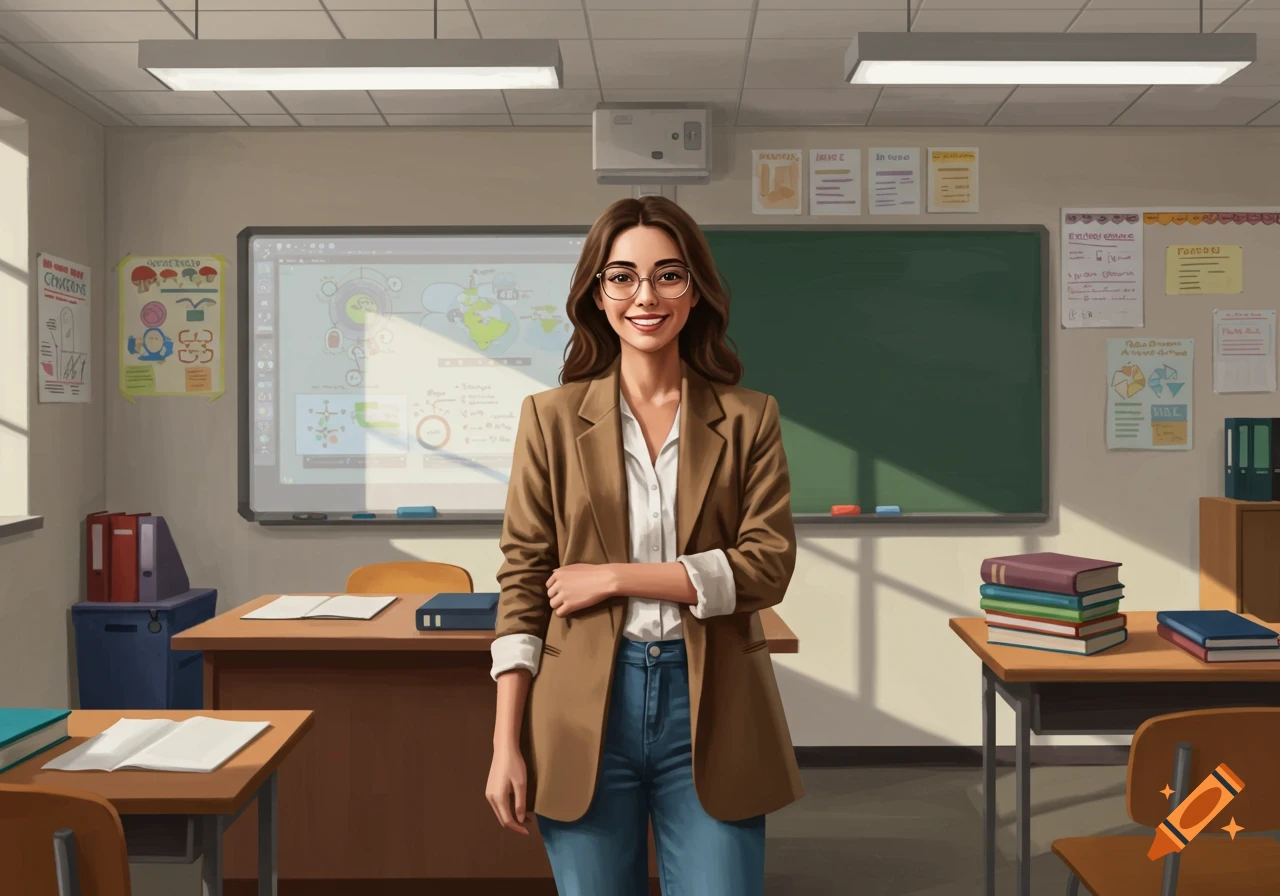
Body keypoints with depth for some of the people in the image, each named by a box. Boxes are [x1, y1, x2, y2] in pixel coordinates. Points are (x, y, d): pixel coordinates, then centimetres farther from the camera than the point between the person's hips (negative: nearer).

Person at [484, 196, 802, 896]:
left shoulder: (748, 419, 2)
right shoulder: (552, 418, 1)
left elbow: (767, 565, -7)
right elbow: (522, 584, 0)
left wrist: (614, 577, -12)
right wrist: (506, 745, -3)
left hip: (710, 710, 0)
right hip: (586, 711, 0)